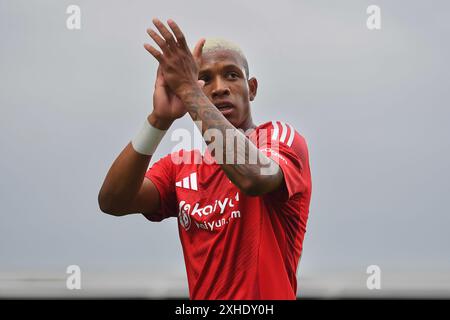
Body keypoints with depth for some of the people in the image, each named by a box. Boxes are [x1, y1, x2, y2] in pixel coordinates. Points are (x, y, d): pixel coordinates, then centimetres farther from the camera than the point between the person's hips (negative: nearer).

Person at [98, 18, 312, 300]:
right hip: (201, 294, 4)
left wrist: (188, 89, -20)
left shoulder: (282, 137, -2)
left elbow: (253, 178, -23)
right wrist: (160, 119, -16)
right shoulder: (181, 164, 9)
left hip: (268, 292, -4)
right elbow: (112, 202, -6)